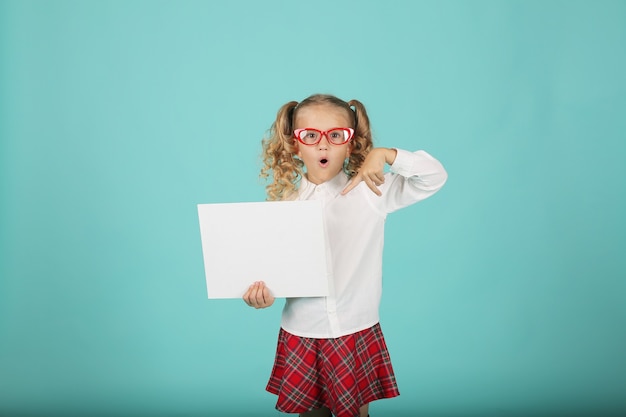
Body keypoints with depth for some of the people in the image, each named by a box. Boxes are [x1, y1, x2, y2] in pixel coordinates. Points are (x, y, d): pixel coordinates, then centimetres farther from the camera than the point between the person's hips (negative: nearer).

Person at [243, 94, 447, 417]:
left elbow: (435, 178, -10)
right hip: (301, 333, 2)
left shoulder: (371, 191, -5)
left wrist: (386, 154, -21)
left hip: (356, 331, -1)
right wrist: (260, 289, -20)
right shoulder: (285, 203, 0)